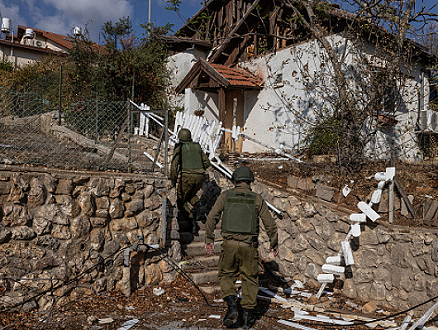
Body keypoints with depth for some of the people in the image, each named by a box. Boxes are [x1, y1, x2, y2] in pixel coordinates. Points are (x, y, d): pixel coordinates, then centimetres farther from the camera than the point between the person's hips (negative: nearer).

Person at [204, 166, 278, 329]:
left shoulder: (225, 196, 2)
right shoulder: (257, 199, 2)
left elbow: (212, 218, -3)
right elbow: (270, 224, 3)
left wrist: (209, 239, 6)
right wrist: (274, 244, 16)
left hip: (229, 244, 0)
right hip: (249, 247, 0)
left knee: (226, 276, 18)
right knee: (250, 279, 15)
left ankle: (232, 305, -1)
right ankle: (248, 315, 17)